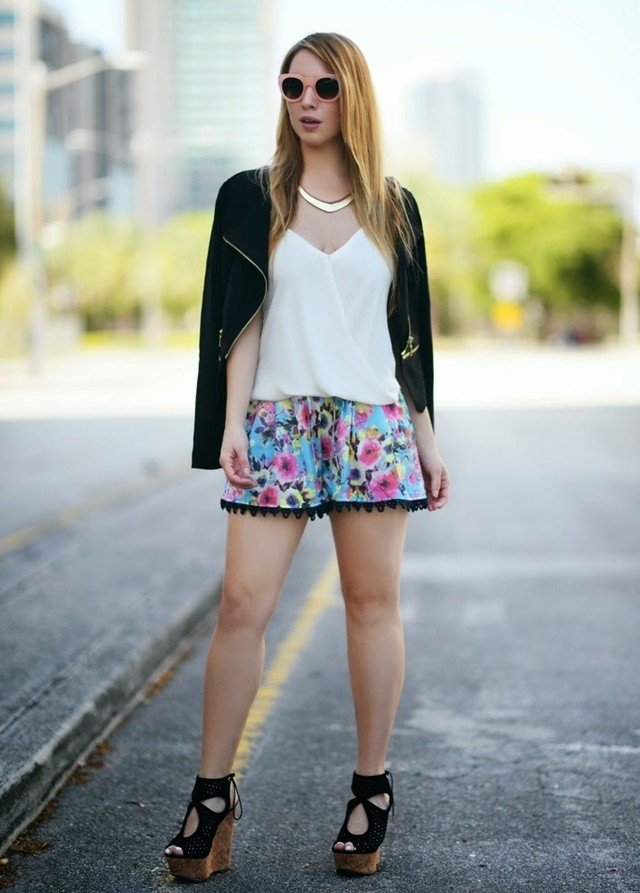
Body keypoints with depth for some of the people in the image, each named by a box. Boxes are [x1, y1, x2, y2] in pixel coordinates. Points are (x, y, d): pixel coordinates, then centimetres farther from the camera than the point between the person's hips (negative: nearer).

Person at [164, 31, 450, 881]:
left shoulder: (393, 207, 10)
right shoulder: (251, 198, 7)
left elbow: (411, 332, 12)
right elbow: (240, 318, 4)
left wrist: (427, 436, 9)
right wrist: (231, 421, -6)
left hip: (374, 424, 1)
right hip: (277, 421, -1)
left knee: (374, 603, 3)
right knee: (242, 604, -6)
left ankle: (372, 790, 13)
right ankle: (213, 795, 3)